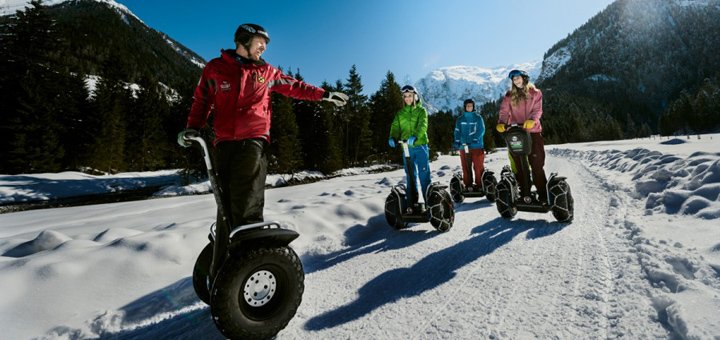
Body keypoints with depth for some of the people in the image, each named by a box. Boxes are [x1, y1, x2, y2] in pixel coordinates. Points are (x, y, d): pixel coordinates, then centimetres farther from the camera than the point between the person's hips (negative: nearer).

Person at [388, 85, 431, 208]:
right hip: (406, 147, 3)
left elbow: (422, 125, -13)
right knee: (410, 174, 7)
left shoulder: (421, 110, 3)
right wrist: (393, 137, -19)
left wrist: (415, 137, -31)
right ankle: (412, 199, 16)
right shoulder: (400, 113, 13)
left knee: (424, 172, -4)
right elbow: (395, 126, 2)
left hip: (420, 145, -3)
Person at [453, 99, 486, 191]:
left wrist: (475, 140, -18)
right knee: (466, 167, 4)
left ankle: (480, 184, 5)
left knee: (478, 166, -3)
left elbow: (481, 130, -4)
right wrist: (456, 141, -8)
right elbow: (457, 131, 7)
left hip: (477, 146, -2)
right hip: (463, 146, 2)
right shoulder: (460, 119, 10)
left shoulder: (478, 118, 4)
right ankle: (468, 185, 11)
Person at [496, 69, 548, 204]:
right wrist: (501, 123, -18)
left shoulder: (535, 93, 9)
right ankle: (524, 193, 9)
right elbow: (504, 111, 2)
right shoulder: (509, 95, 12)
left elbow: (537, 110, -2)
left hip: (533, 131, -1)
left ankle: (543, 194, 1)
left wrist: (532, 120, -23)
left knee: (537, 165, -5)